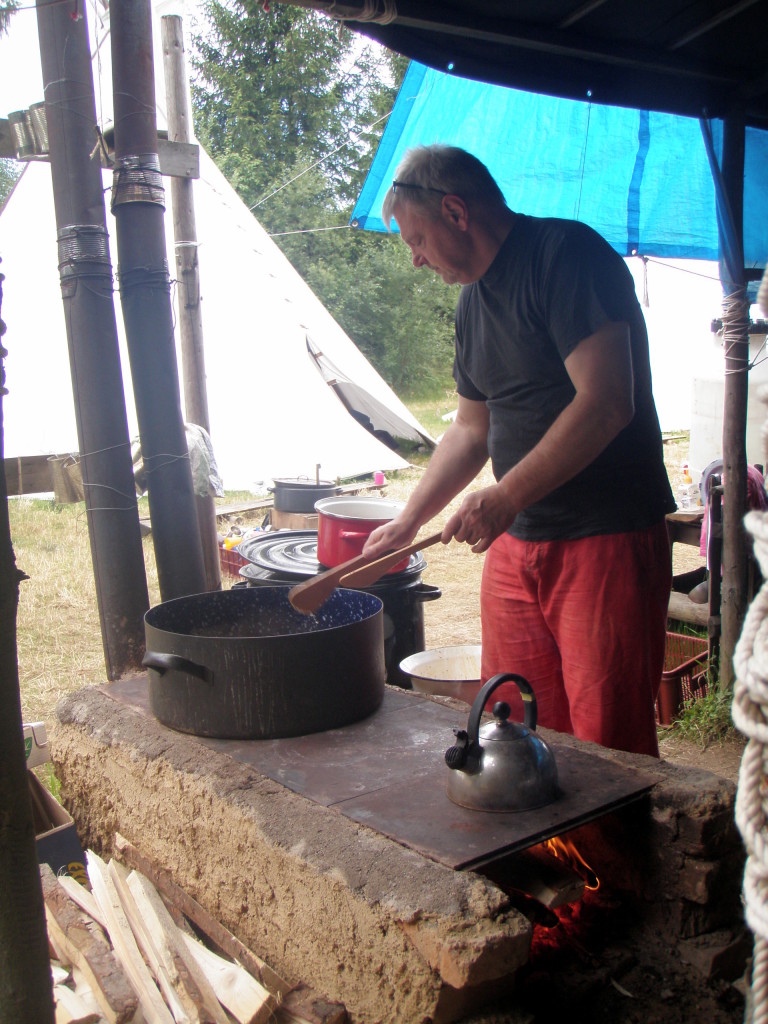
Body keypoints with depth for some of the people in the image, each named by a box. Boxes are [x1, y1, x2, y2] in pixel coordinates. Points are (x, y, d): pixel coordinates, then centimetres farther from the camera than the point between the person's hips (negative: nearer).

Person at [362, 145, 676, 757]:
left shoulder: (567, 253, -10)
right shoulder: (474, 298, 16)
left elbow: (605, 403, -21)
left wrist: (506, 496, -20)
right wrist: (407, 522, 18)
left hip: (608, 542, -7)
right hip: (515, 545, 8)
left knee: (609, 745, -3)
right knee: (516, 736, 9)